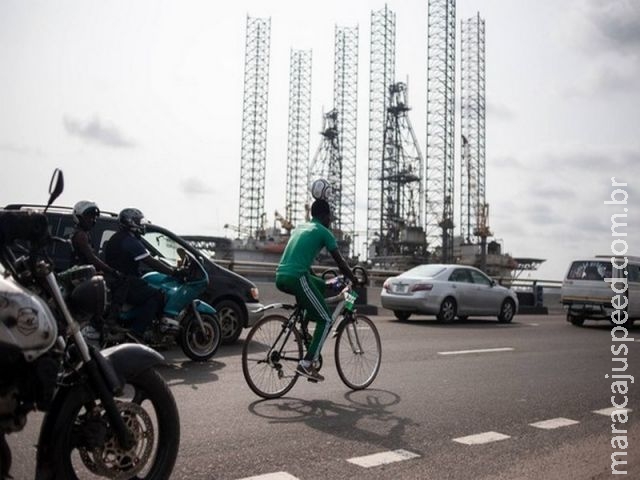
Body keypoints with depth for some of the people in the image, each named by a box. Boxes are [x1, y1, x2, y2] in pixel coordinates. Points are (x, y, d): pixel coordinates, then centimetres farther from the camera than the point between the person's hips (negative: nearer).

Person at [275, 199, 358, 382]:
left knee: (322, 286, 31)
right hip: (296, 278, -8)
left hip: (280, 277, 8)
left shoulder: (300, 227, 26)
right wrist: (355, 281, 20)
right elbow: (340, 262, 5)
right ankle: (306, 364, -6)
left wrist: (315, 277, 43)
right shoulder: (323, 232, 4)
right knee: (326, 320, 1)